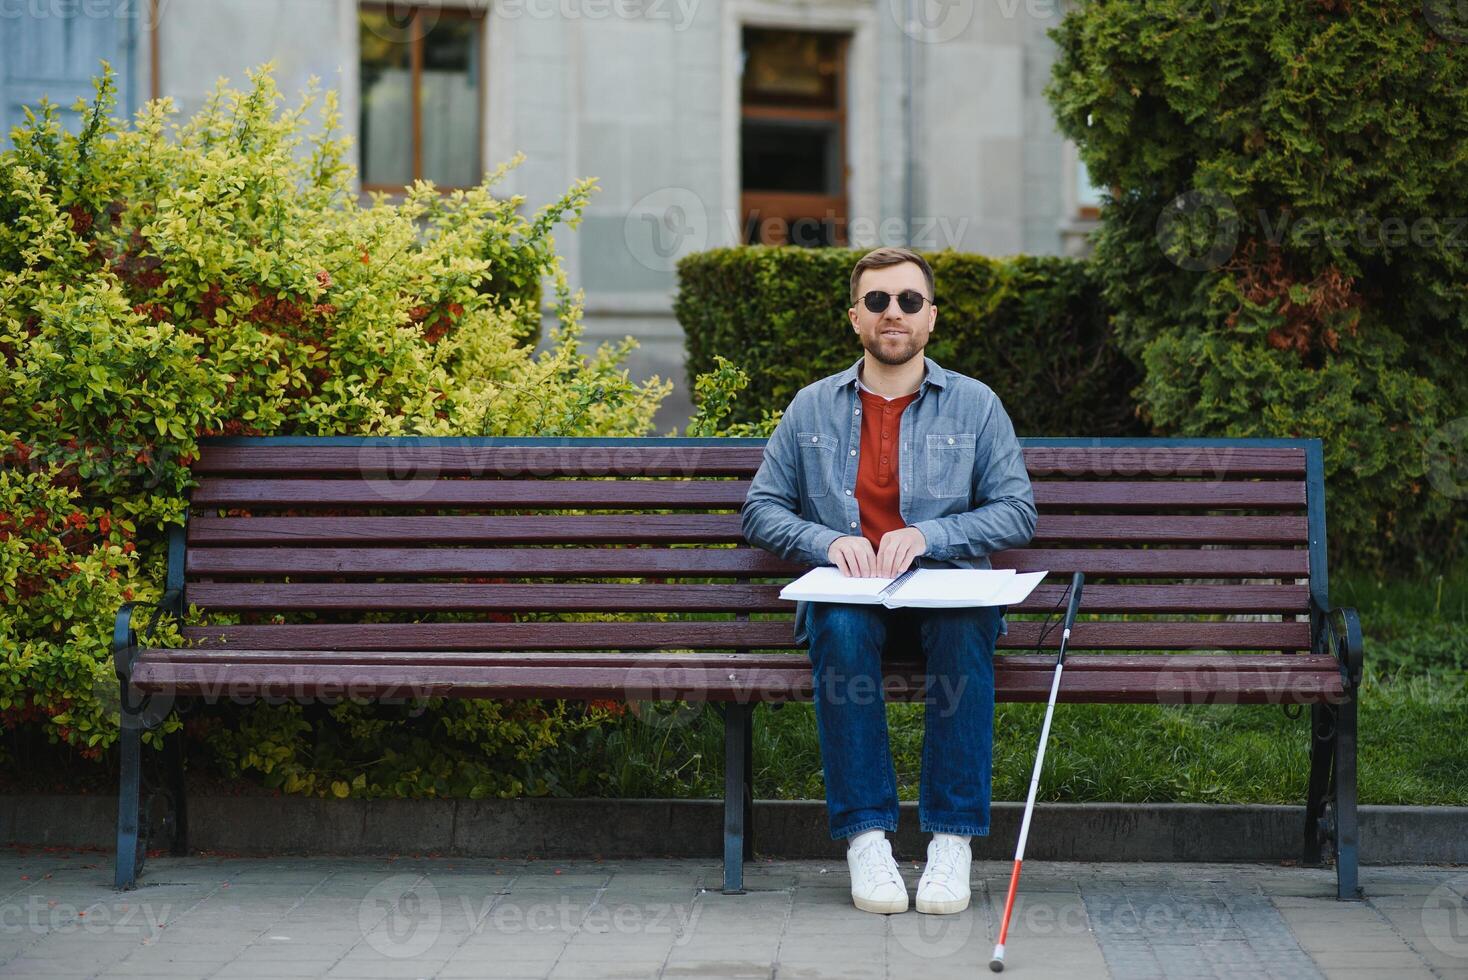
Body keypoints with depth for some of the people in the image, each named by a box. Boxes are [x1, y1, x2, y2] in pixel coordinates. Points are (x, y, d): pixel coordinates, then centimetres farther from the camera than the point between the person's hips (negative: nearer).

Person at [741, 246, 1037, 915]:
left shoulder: (975, 405, 11)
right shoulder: (813, 407, 14)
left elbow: (1017, 511, 5)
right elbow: (760, 509, 12)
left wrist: (927, 536, -11)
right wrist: (829, 542, -8)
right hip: (847, 591, 1)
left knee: (966, 625, -36)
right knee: (841, 625, -36)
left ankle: (952, 839, -32)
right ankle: (865, 835, -32)